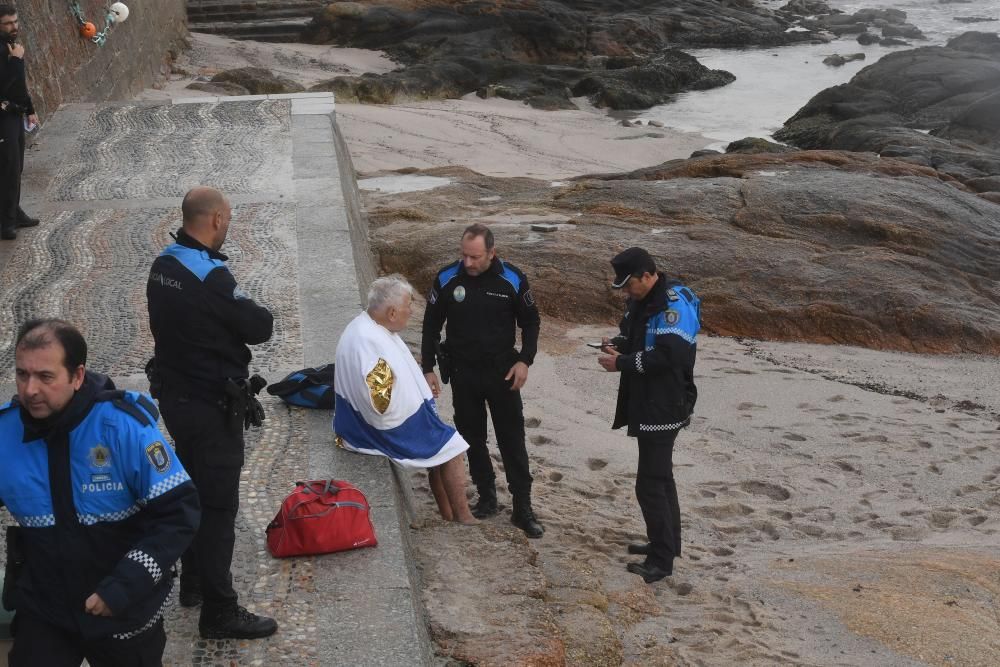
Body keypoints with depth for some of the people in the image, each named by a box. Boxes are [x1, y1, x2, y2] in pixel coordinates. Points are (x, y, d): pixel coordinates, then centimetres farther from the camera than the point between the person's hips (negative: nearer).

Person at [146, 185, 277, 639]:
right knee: (217, 505, -2)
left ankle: (193, 582, 36)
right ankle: (219, 613, 4)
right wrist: (254, 311, 4)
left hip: (173, 394, 9)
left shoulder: (163, 265, 3)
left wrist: (233, 314, -1)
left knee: (193, 492, 22)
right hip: (211, 406, -9)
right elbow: (260, 328, -17)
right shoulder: (210, 275, -24)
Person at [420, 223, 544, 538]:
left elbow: (530, 321, 3)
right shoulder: (447, 278, -9)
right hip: (463, 373, 1)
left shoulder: (512, 279, -11)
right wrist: (428, 368, 1)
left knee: (513, 440, 0)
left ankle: (523, 508, 8)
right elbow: (431, 325, 3)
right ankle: (487, 497, 26)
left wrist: (524, 360, -9)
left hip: (502, 371, -1)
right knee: (472, 438, 10)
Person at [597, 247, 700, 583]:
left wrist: (622, 363, -22)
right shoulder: (641, 301, 9)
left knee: (651, 483, -6)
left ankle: (662, 559, 3)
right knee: (659, 475, 19)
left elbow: (669, 357, -28)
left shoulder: (675, 305, -21)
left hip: (664, 408, -10)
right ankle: (666, 543, 32)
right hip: (647, 405, 10)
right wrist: (618, 345, 2)